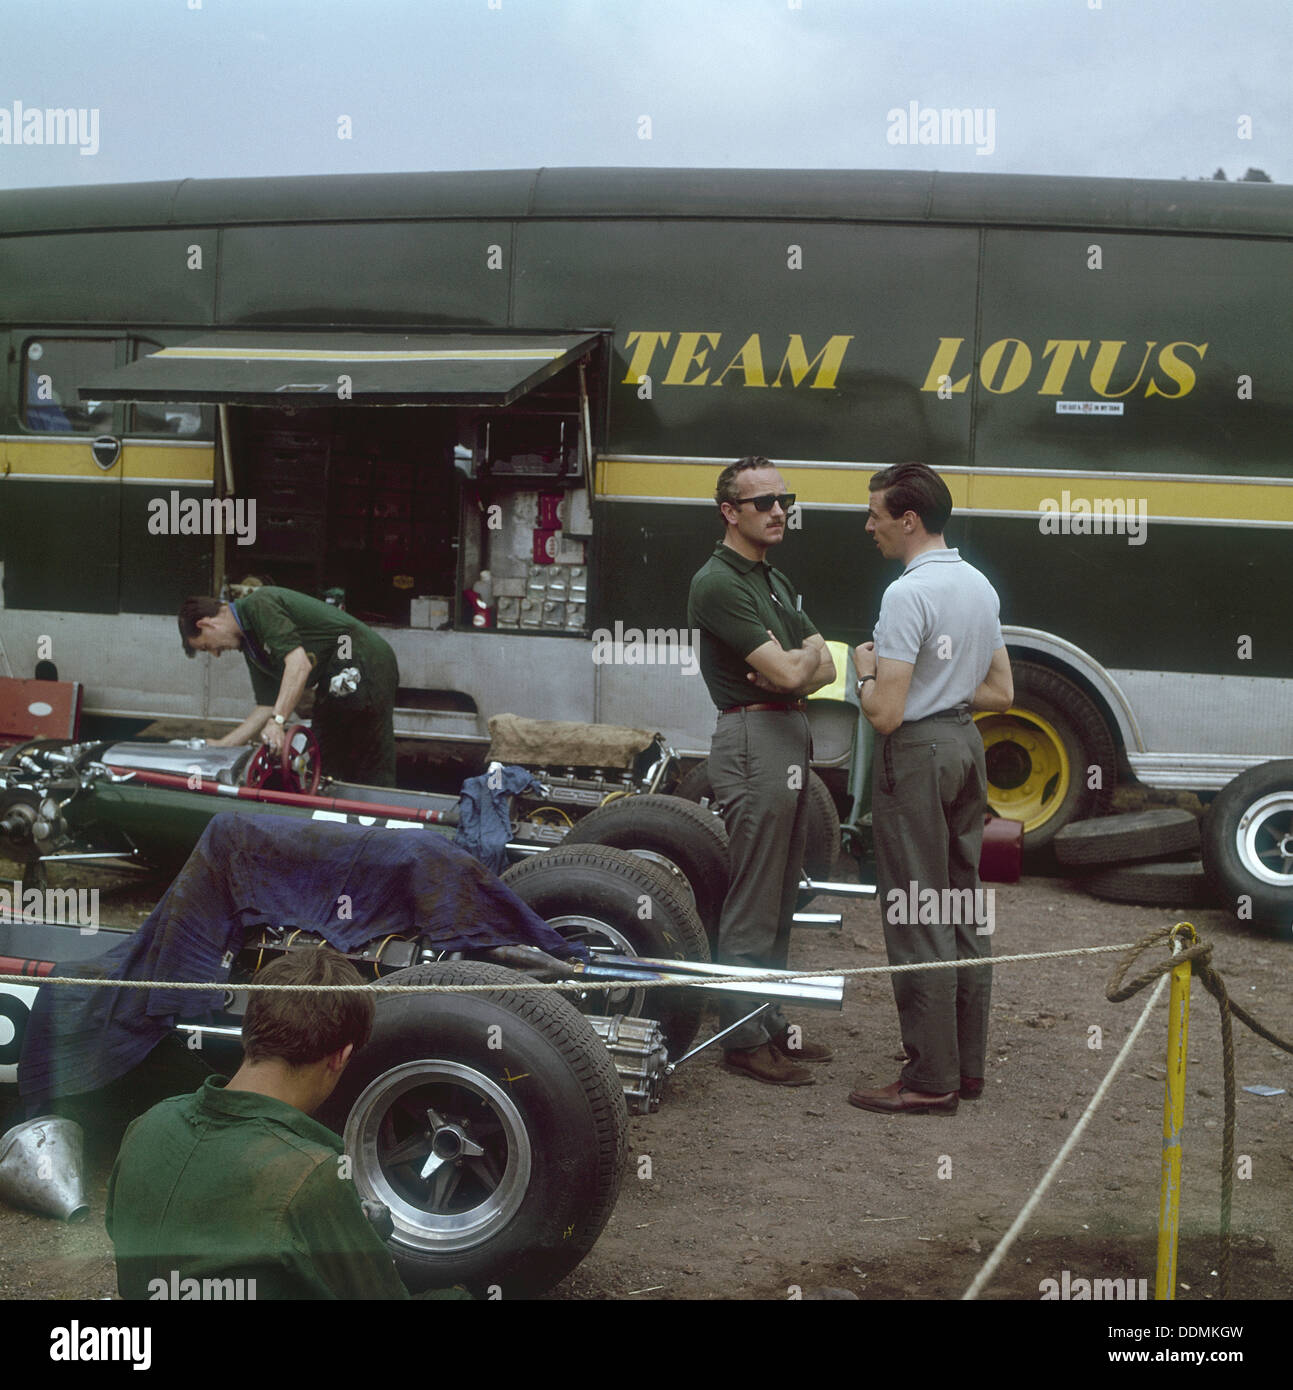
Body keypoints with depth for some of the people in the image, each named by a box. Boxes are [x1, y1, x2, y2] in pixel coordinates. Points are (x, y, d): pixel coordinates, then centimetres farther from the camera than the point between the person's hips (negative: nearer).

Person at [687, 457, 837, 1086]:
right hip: (753, 738, -10)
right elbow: (787, 671, -19)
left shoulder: (776, 581, 18)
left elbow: (823, 668, 13)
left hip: (791, 737, 10)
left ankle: (770, 1023, 23)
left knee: (780, 899, 14)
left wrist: (793, 666, -9)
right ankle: (744, 1039, 4)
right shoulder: (718, 582, -13)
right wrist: (809, 651, 2)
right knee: (751, 906, -4)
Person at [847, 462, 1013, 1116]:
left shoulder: (907, 594, -20)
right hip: (966, 744, 9)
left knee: (916, 919, -2)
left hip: (917, 753, -9)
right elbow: (1001, 693, 14)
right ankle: (968, 1066, 22)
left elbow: (885, 713, -23)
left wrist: (866, 671, -4)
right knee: (963, 912, 14)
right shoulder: (980, 585, 9)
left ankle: (931, 1080, 3)